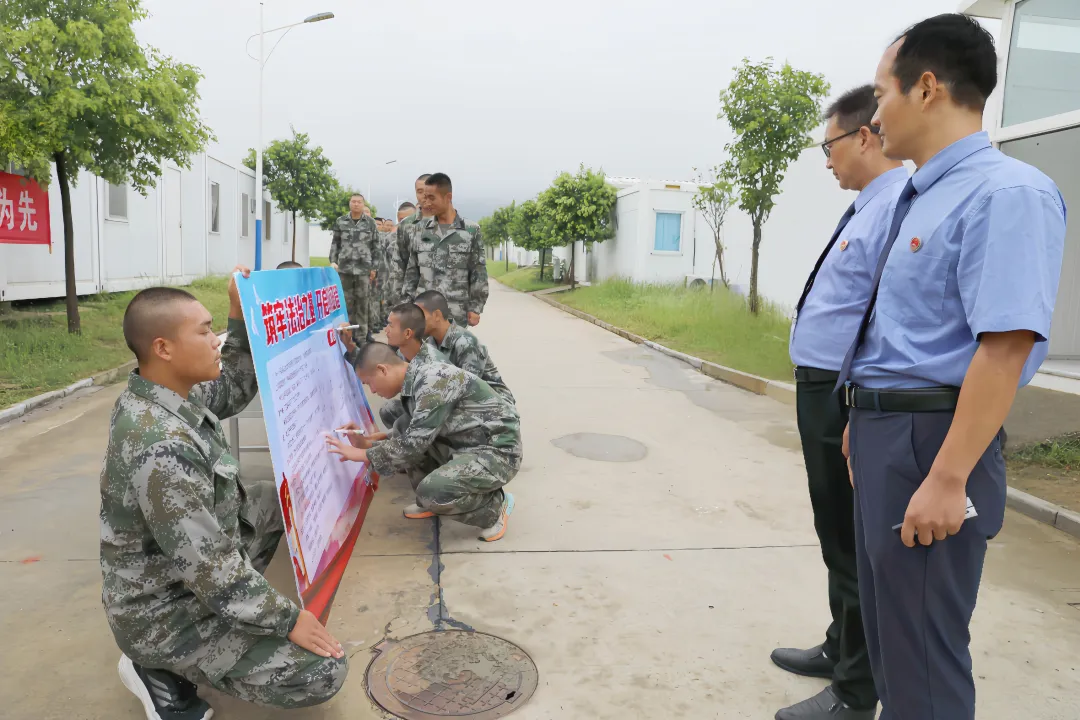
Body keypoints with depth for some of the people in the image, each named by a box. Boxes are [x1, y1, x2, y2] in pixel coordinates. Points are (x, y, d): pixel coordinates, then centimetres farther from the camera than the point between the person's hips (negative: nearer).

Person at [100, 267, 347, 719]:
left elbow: (235, 391, 12)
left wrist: (240, 317, 0)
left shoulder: (163, 395, -6)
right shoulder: (162, 448, -35)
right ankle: (164, 670, 2)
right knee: (323, 673, -10)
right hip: (166, 611, -9)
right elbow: (211, 570, -31)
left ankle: (229, 604, 14)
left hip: (189, 570, 9)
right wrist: (288, 620, -19)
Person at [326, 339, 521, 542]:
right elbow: (411, 434, 17)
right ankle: (432, 501, 18)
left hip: (497, 452, -9)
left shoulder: (433, 380, -23)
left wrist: (361, 454, -12)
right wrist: (368, 442, 12)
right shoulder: (414, 382, 6)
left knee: (432, 491, -28)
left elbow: (414, 444, -23)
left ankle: (495, 505, -1)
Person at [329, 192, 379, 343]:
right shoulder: (340, 222, 8)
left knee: (363, 303, 1)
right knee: (346, 302, 5)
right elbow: (335, 244, 12)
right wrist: (333, 261, 1)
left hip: (364, 268, -1)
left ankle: (361, 337, 7)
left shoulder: (370, 223, 5)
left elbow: (375, 247, 6)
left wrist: (374, 268, 3)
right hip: (344, 268, 1)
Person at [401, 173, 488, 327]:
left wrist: (475, 308, -4)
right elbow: (412, 271, 12)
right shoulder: (420, 229, 8)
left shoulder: (471, 231, 0)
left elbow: (478, 274, 1)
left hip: (456, 314, -2)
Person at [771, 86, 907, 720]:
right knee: (837, 536, 23)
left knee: (855, 545, 5)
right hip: (823, 392, 10)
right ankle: (841, 650, 44)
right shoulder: (867, 208, 14)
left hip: (851, 402, -10)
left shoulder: (899, 207, -18)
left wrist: (861, 422, -26)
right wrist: (825, 404, 19)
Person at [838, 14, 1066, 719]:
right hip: (882, 431, 10)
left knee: (923, 646, 4)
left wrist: (947, 479, -26)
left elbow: (1006, 345, -24)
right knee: (883, 614, 24)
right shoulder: (921, 199, 12)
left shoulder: (1006, 193, -16)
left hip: (930, 440, -9)